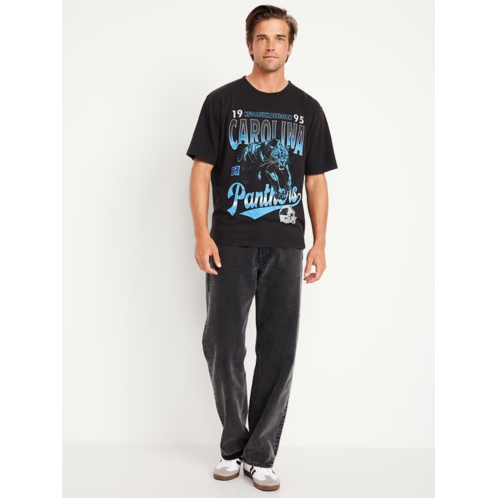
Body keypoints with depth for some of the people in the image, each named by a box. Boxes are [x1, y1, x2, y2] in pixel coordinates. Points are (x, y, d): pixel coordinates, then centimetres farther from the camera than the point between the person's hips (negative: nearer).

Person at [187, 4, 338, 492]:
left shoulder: (307, 109, 10)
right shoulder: (222, 101, 5)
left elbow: (316, 181, 10)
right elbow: (201, 172, 2)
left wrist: (319, 244, 1)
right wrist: (202, 235, -9)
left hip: (285, 247, 2)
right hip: (231, 246, -1)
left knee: (278, 351, 3)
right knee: (222, 346, 0)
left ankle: (260, 455, 18)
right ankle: (233, 446, 22)